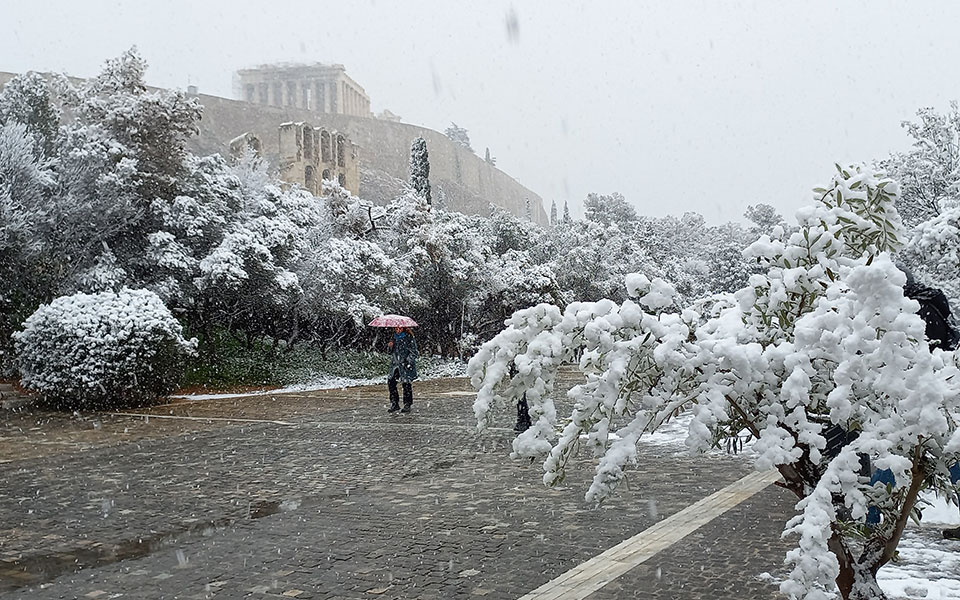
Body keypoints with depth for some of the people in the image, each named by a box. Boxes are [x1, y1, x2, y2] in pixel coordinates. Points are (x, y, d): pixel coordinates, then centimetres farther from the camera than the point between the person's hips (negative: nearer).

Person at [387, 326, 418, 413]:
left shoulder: (409, 338, -5)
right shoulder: (394, 338, 12)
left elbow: (413, 352, -7)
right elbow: (391, 352, 19)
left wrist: (407, 362, -16)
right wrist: (390, 346, -2)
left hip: (406, 365, -6)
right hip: (395, 364, 6)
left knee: (406, 384, -6)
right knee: (390, 382, -3)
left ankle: (407, 405, 5)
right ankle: (394, 404, 8)